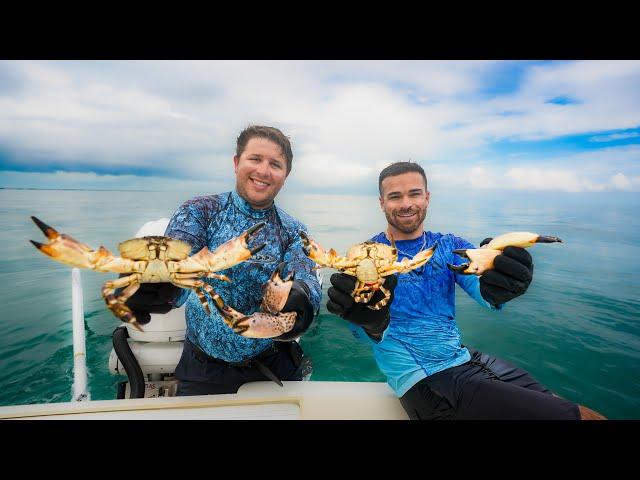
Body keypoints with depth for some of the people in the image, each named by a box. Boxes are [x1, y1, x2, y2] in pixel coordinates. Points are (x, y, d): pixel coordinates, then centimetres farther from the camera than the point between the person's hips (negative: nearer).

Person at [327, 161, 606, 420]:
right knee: (571, 415, -12)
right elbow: (367, 334, -21)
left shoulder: (450, 246, 4)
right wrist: (372, 321, -44)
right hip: (425, 381, -5)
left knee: (587, 414, 5)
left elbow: (480, 287, -14)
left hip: (466, 359, 5)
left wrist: (496, 289, -37)